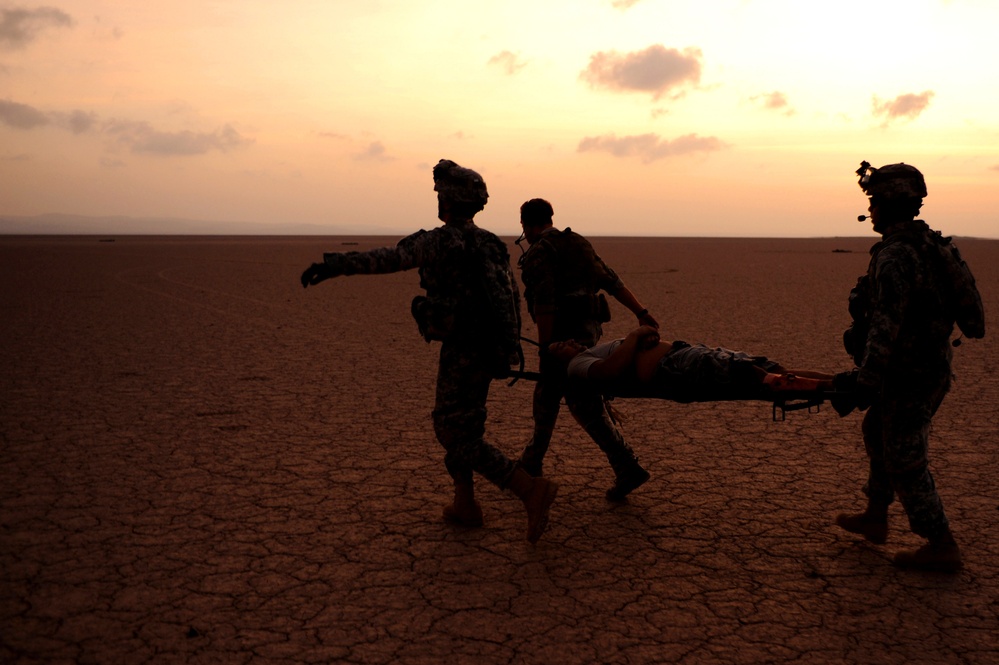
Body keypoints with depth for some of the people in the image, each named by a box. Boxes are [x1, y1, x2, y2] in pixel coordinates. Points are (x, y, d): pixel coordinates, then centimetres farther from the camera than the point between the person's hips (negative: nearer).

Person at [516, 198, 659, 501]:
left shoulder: (537, 254, -9)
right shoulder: (577, 243, 15)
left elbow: (545, 303, -20)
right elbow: (611, 281, 10)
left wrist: (545, 349, -19)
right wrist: (642, 313, 8)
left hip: (565, 334, -9)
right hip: (588, 328, 9)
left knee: (584, 404, -2)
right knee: (546, 396, 17)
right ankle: (531, 463, 27)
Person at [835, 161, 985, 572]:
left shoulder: (894, 255, -21)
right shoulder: (929, 245, 10)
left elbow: (886, 323, -25)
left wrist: (867, 378, -21)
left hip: (908, 375, -10)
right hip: (931, 366, 10)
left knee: (905, 459, 1)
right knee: (878, 434, 22)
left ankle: (941, 546, 10)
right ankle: (874, 519, 35)